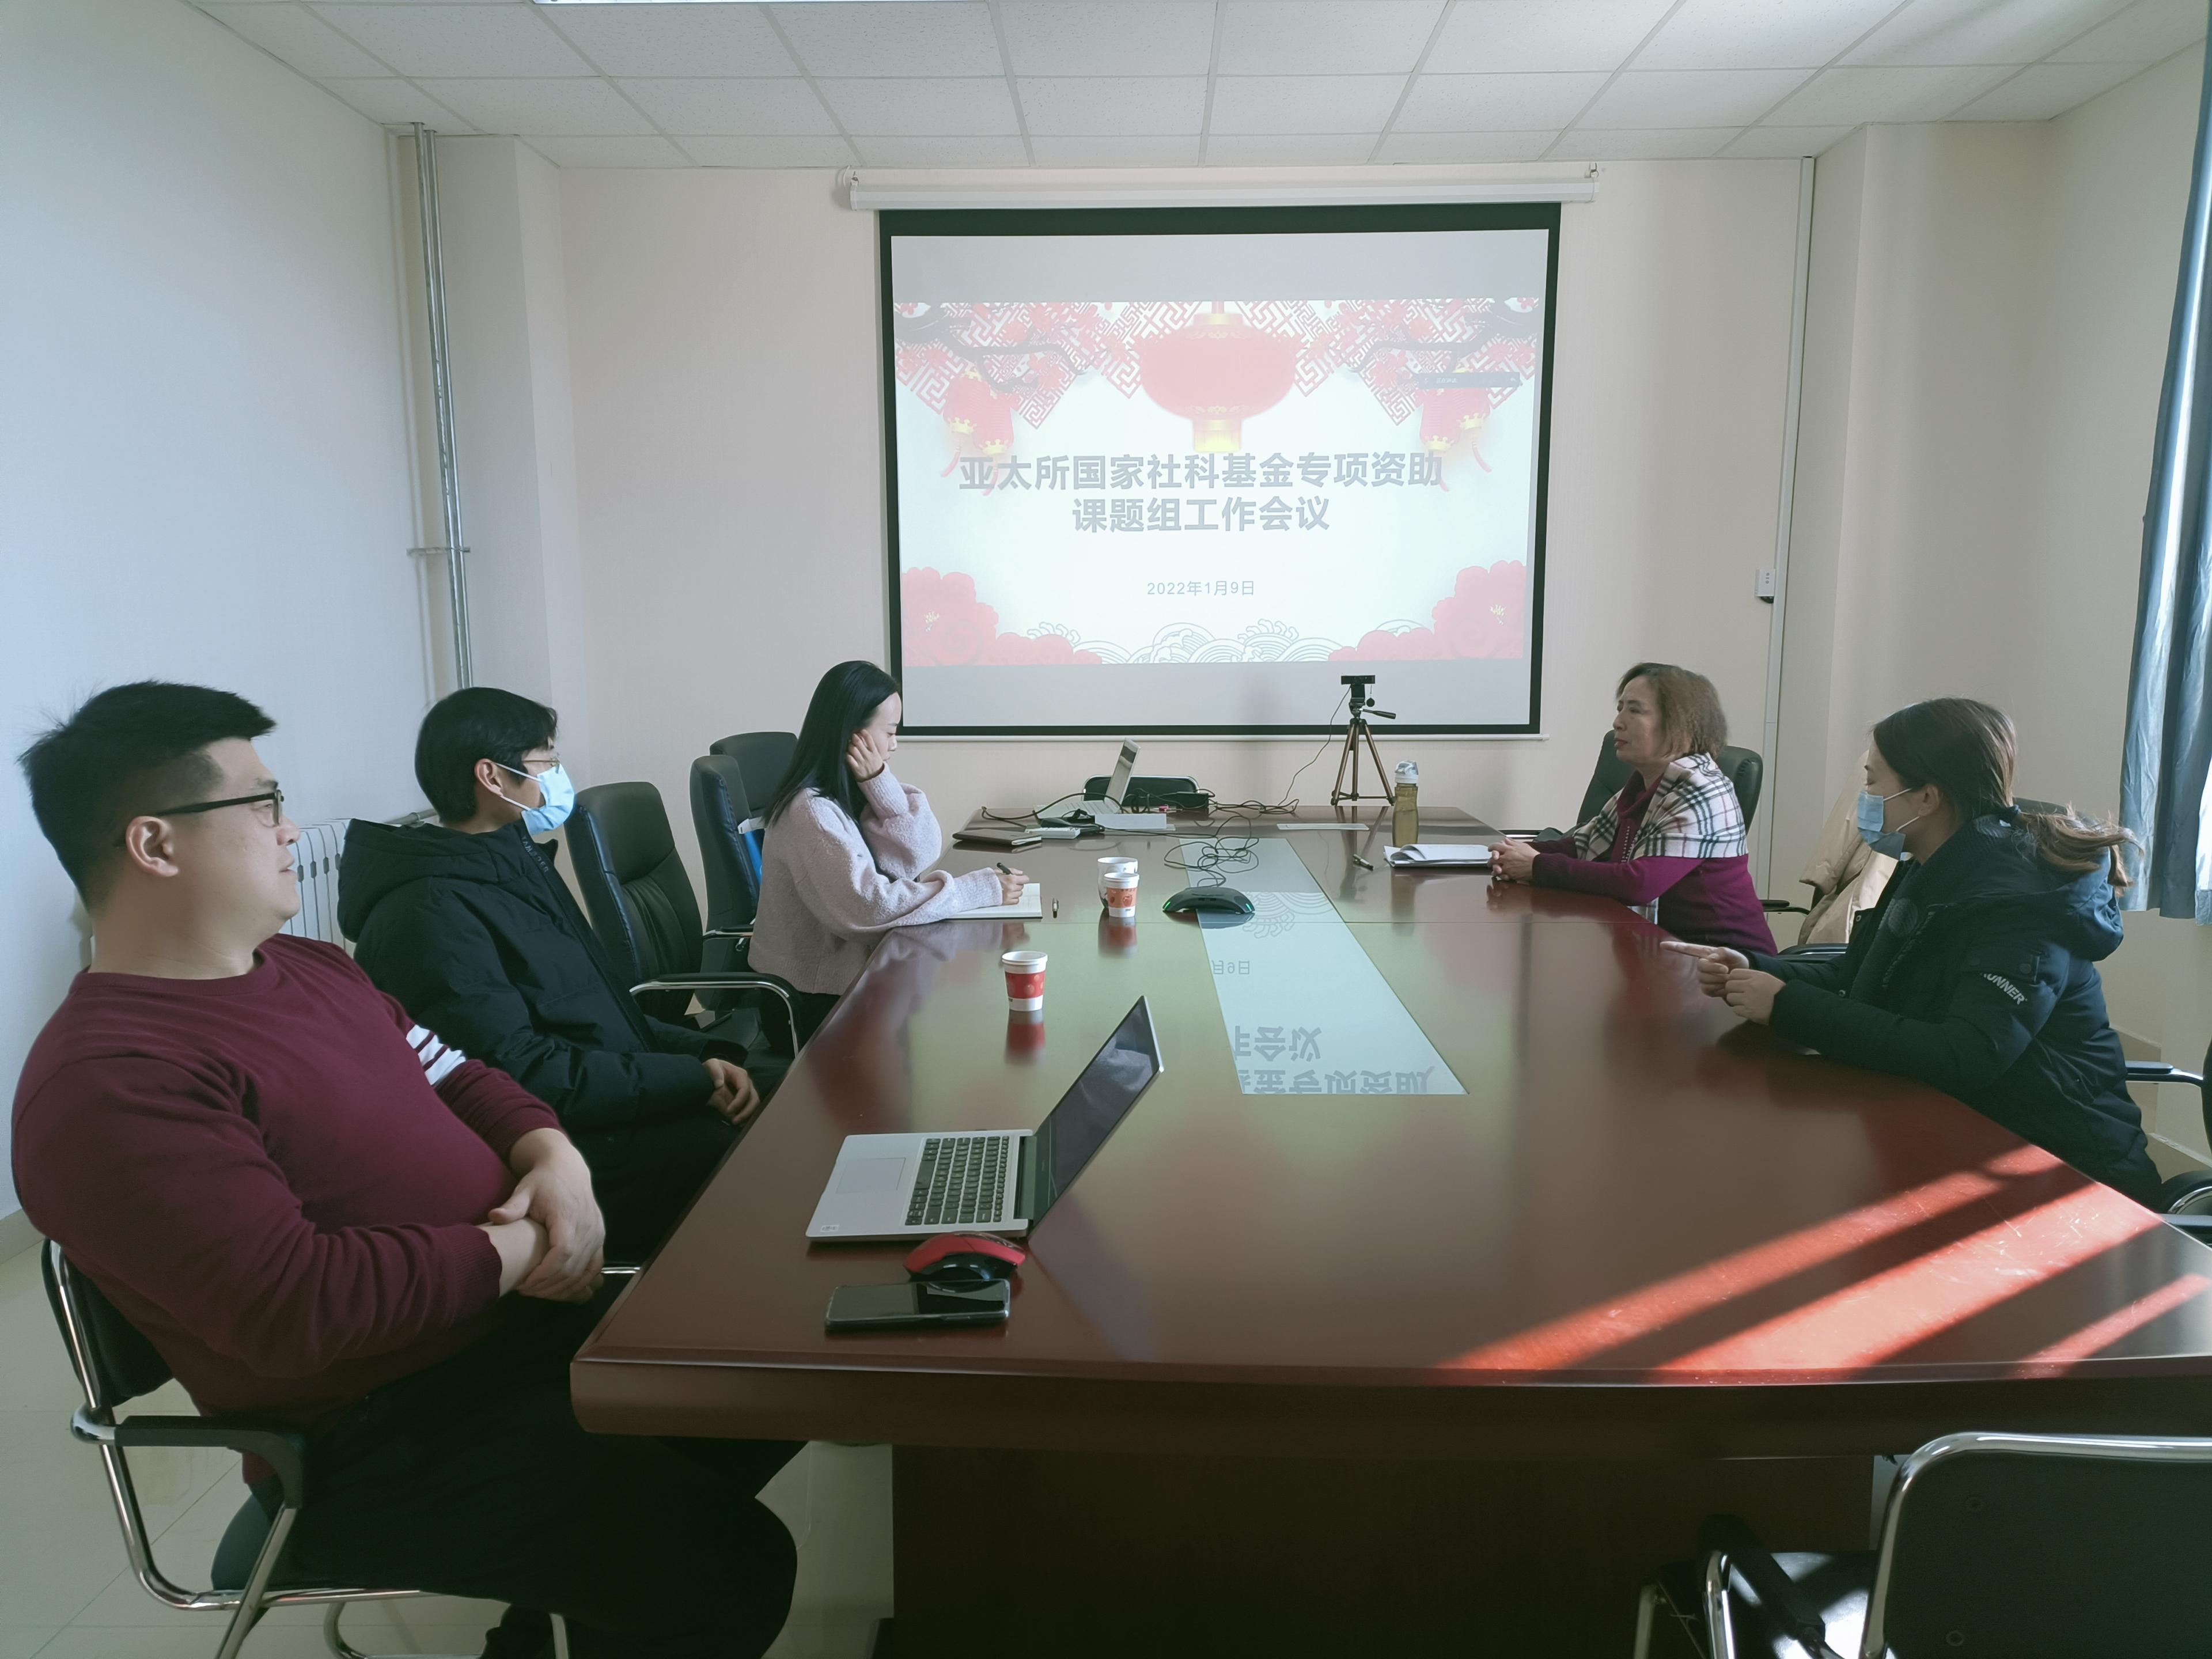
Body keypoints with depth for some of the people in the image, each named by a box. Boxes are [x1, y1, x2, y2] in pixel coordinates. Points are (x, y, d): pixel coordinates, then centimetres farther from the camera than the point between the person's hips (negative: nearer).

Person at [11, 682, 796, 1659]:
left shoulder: (306, 966, 10)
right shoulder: (111, 1083, -21)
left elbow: (455, 1075, 16)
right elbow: (293, 1306, -30)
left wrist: (553, 1157, -5)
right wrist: (511, 1250, -18)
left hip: (524, 1319, 9)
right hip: (388, 1448, -9)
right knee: (727, 1567, -20)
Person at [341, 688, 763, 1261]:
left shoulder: (521, 860, 16)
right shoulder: (433, 913, -15)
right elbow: (519, 1075, -21)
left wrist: (704, 1054, 1)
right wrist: (692, 1081, -18)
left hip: (624, 1102, 10)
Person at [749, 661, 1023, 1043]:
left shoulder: (852, 793, 5)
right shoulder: (811, 811, -21)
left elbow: (918, 857, -4)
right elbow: (868, 906, -30)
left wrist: (881, 784, -17)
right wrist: (980, 889, -25)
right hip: (819, 999, -7)